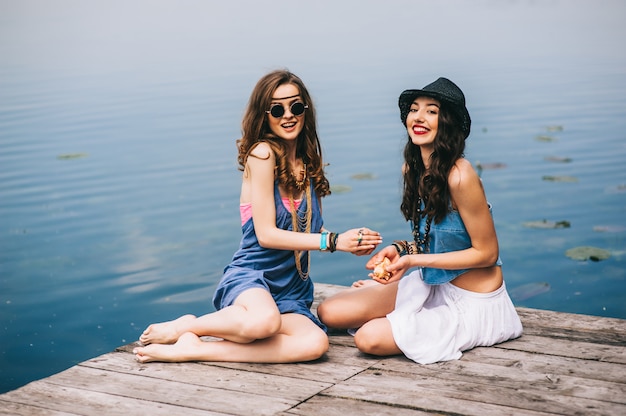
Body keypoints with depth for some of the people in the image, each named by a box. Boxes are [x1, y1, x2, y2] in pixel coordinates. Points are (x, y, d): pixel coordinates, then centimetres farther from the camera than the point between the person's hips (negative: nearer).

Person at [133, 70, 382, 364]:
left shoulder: (308, 162, 14)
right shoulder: (263, 153, -7)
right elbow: (266, 234, -12)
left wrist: (351, 244, 0)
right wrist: (332, 241, -15)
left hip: (290, 290, 6)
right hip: (249, 276, -6)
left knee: (315, 343, -28)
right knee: (266, 320, -42)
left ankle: (191, 350, -19)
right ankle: (185, 326, -10)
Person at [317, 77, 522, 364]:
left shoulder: (459, 176, -25)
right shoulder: (412, 168, 0)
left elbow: (486, 253, -19)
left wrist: (414, 260, -23)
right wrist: (400, 249, -9)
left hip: (473, 303, -7)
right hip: (433, 285, 7)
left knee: (369, 338, -22)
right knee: (330, 312, -2)